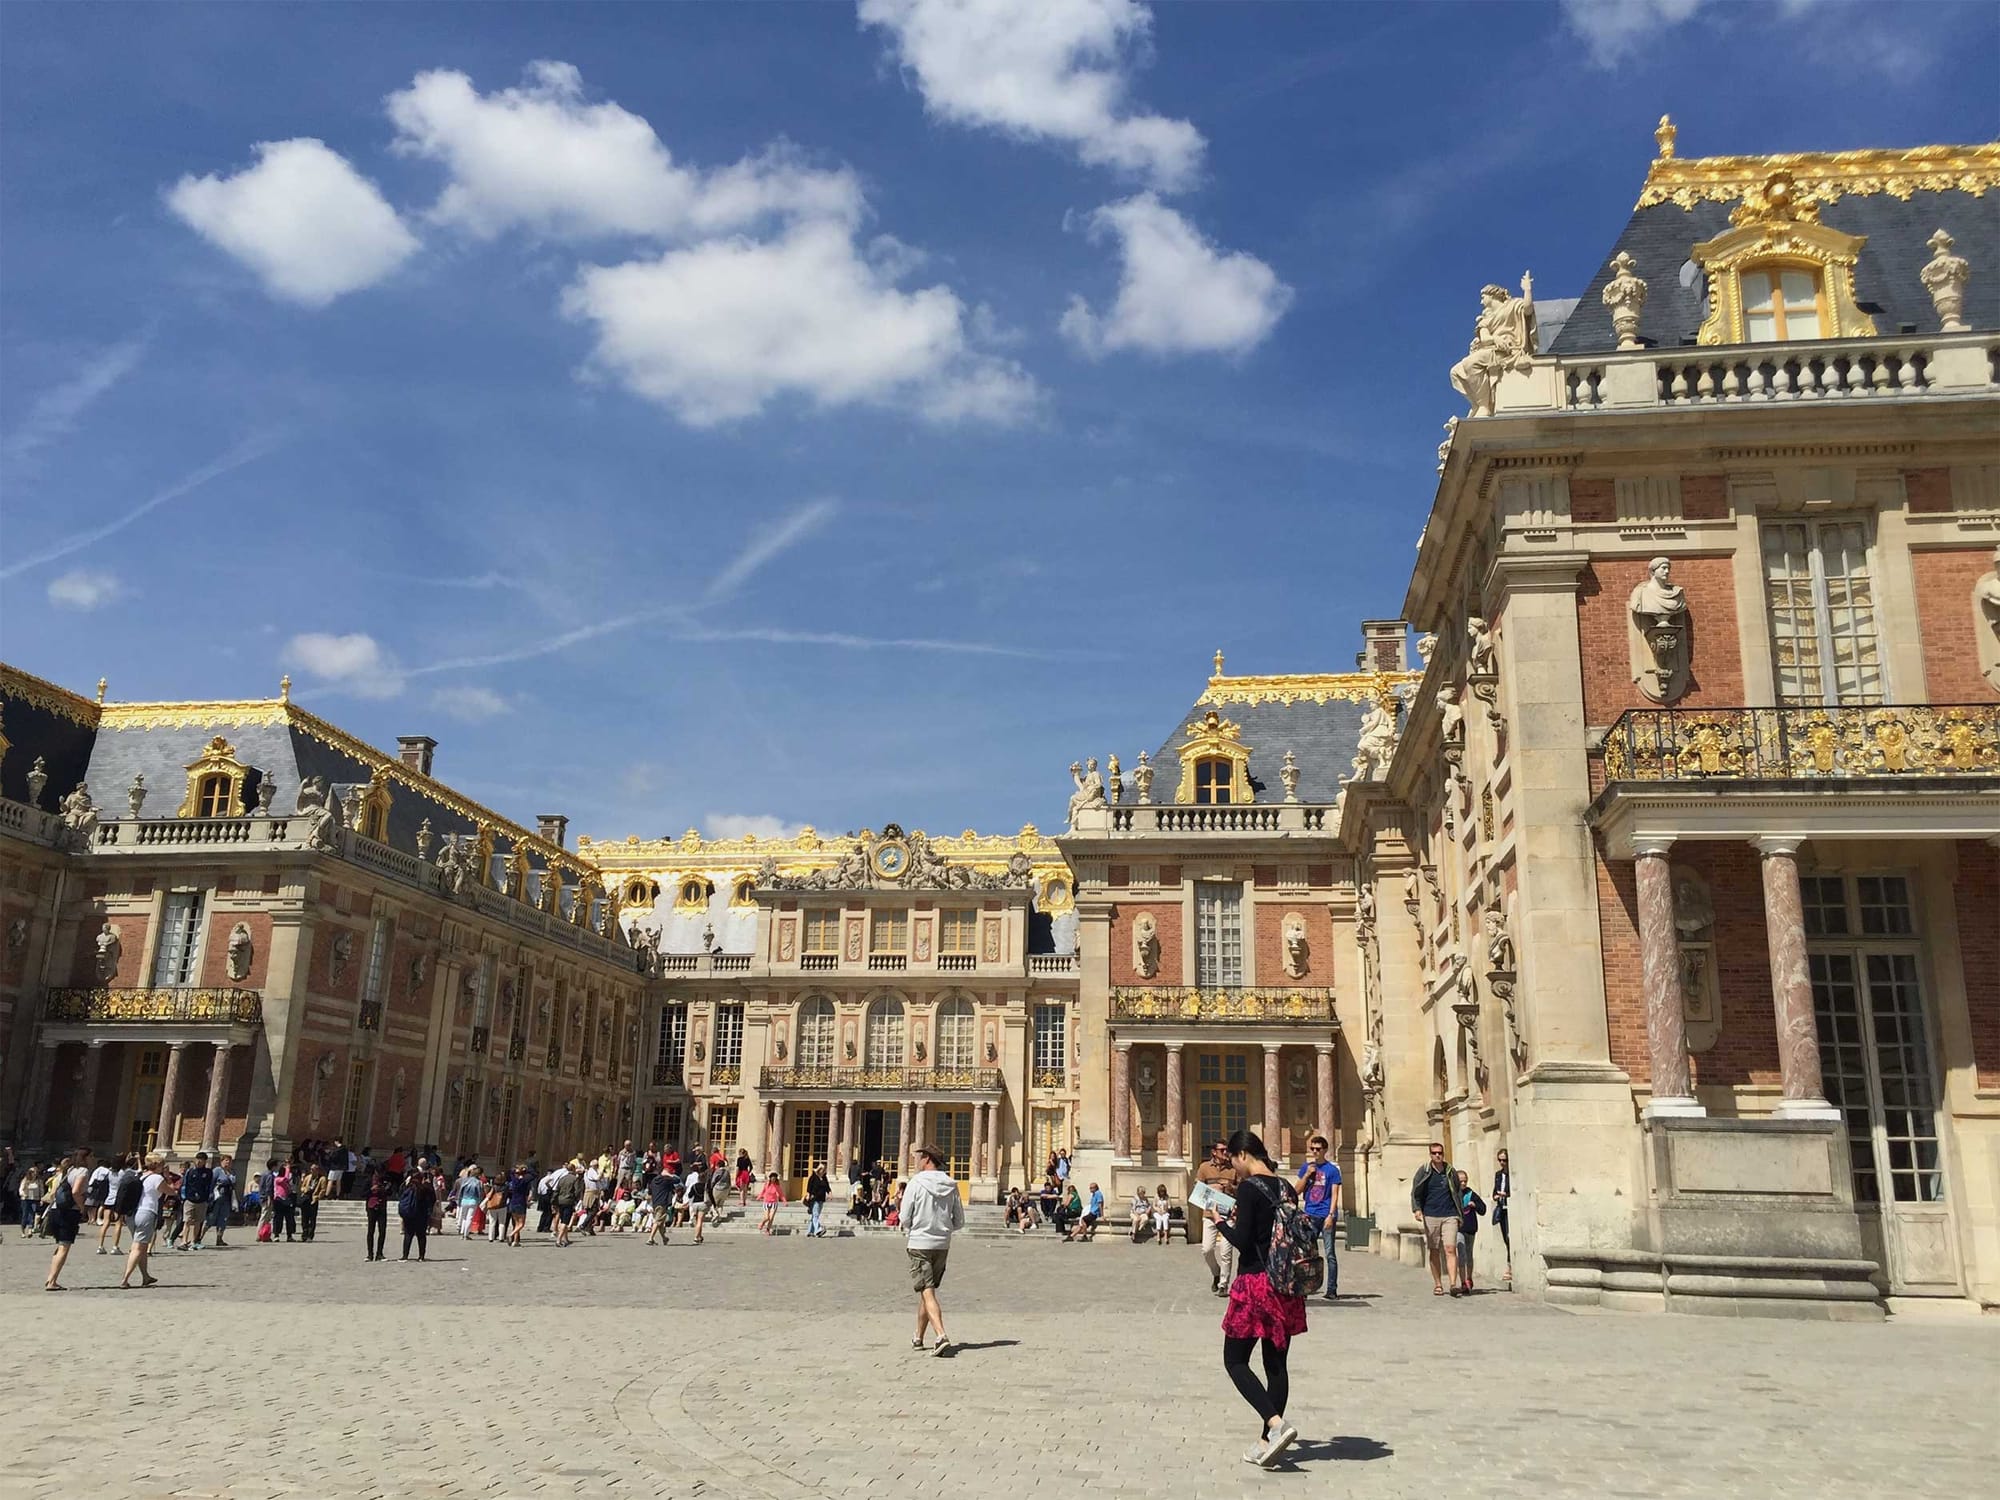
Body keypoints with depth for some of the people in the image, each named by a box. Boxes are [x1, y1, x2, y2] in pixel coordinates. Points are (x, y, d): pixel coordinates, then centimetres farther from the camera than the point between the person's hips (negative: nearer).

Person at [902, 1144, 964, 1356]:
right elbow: (959, 1222, 6)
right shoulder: (951, 1185, 3)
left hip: (920, 1244, -5)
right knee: (927, 1292, 18)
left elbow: (905, 1219, -8)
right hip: (943, 1245, 5)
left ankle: (942, 1336, -22)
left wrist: (909, 1234, 12)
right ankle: (918, 1338, 26)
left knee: (927, 1293, -7)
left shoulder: (916, 1183, -10)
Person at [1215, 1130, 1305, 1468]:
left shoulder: (1248, 1188, -14)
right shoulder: (1286, 1187, 7)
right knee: (1276, 1365, 12)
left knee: (1235, 1361, 4)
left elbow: (1241, 1241, -17)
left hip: (1255, 1283, -7)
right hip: (1286, 1285, 7)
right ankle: (1267, 1441, 15)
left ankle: (1276, 1423, -13)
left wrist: (1221, 1222, 1)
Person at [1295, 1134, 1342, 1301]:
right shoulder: (1306, 1167, 9)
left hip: (1326, 1216, -3)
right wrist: (1307, 1175, -6)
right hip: (1310, 1215, 3)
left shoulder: (1332, 1169, -2)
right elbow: (1298, 1191, 8)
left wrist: (1331, 1215, -14)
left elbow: (1335, 1194, -4)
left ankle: (1332, 1290, 3)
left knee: (1330, 1254, 0)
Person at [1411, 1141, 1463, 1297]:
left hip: (1449, 1216, 0)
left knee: (1450, 1249, -12)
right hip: (1430, 1216, 0)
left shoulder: (1450, 1171, 8)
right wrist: (1417, 1209, -12)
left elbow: (1457, 1192, 19)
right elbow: (1415, 1192, 3)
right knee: (1434, 1251, 5)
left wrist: (1459, 1213, 19)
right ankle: (1437, 1285, 14)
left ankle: (1453, 1284, -17)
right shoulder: (1424, 1171, 3)